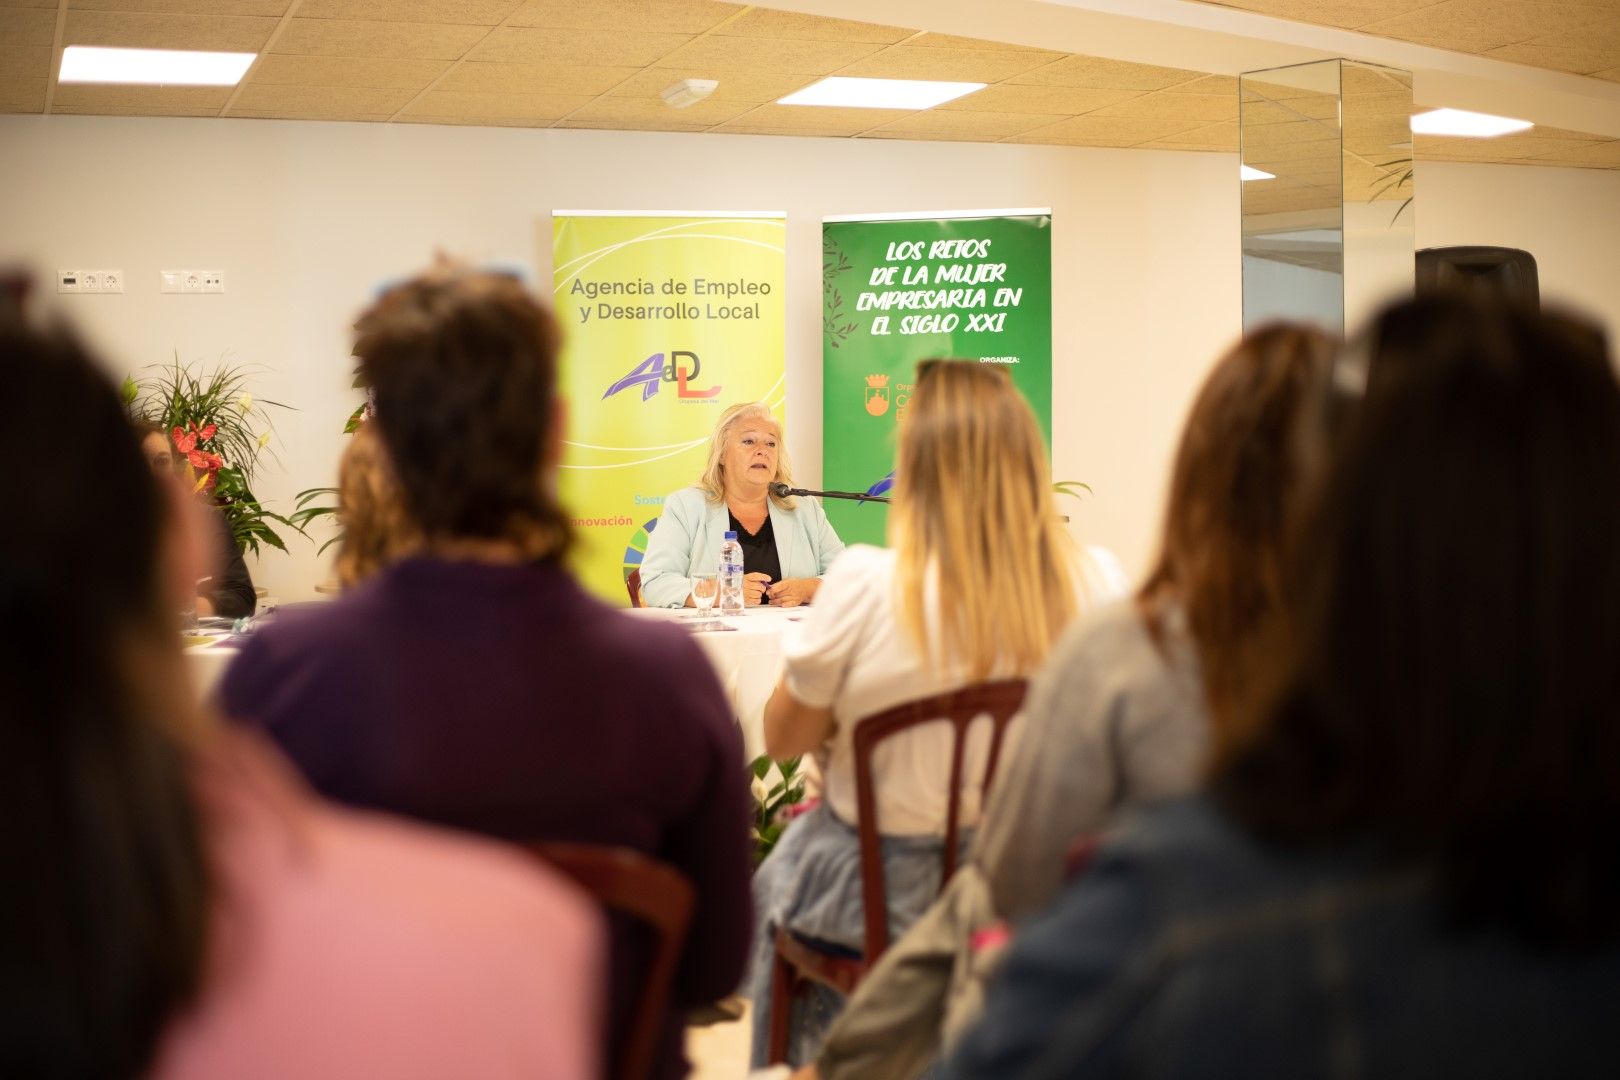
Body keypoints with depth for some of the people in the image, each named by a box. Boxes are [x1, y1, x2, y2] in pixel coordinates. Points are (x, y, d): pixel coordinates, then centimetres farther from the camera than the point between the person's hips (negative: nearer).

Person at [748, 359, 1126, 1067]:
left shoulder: (865, 584, -24)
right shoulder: (1087, 583, -13)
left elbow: (786, 738, -11)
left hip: (883, 890, -4)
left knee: (775, 883, 30)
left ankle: (797, 1064, 43)